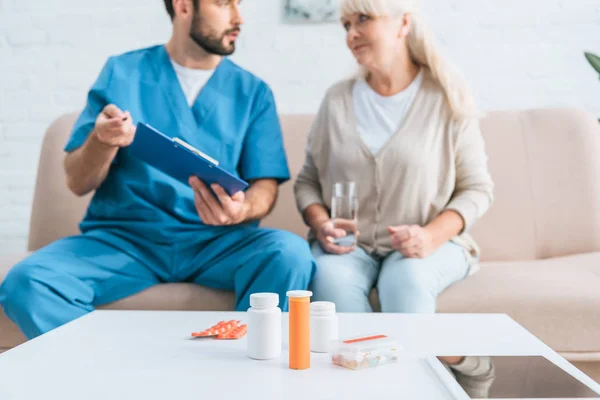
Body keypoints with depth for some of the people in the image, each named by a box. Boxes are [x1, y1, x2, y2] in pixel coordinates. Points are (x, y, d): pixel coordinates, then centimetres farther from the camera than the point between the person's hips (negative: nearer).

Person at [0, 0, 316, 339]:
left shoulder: (253, 92, 9)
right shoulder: (122, 73, 7)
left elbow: (265, 187, 3)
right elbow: (78, 183, 5)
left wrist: (241, 210, -22)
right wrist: (102, 141, -17)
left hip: (216, 243, 1)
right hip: (123, 237, 0)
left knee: (291, 254, -29)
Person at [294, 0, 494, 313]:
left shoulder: (447, 99, -1)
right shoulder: (337, 99, 7)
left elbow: (477, 187, 1)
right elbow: (307, 181, 12)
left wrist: (431, 236, -17)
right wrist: (320, 224, -9)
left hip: (430, 243, -2)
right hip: (348, 245, 2)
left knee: (407, 279, -35)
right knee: (329, 279, -31)